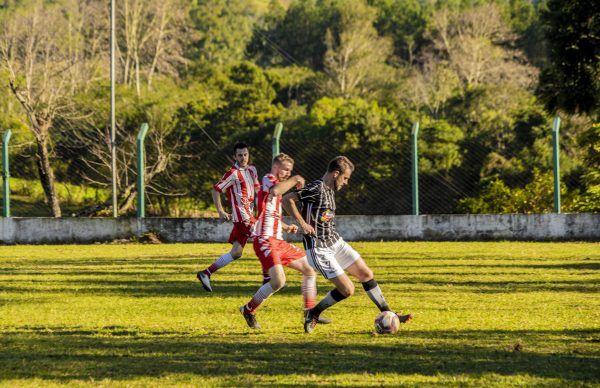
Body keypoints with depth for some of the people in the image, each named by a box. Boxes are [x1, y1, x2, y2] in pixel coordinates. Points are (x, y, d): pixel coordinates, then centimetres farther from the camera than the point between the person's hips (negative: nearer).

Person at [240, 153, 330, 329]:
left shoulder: (277, 184, 22)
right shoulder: (268, 180, -8)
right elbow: (275, 191, -35)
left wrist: (286, 227, 17)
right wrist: (295, 180, -21)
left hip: (277, 240, 10)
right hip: (265, 240, -10)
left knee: (309, 269, 13)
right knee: (278, 281, -23)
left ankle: (310, 312, 20)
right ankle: (249, 310, -5)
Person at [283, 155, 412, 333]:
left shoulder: (329, 190, 10)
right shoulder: (316, 189, -19)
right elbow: (287, 199, -24)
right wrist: (302, 223, -24)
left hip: (335, 242, 10)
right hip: (319, 250, -10)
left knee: (366, 274, 8)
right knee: (347, 289, -10)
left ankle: (388, 314, 17)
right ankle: (313, 313, 9)